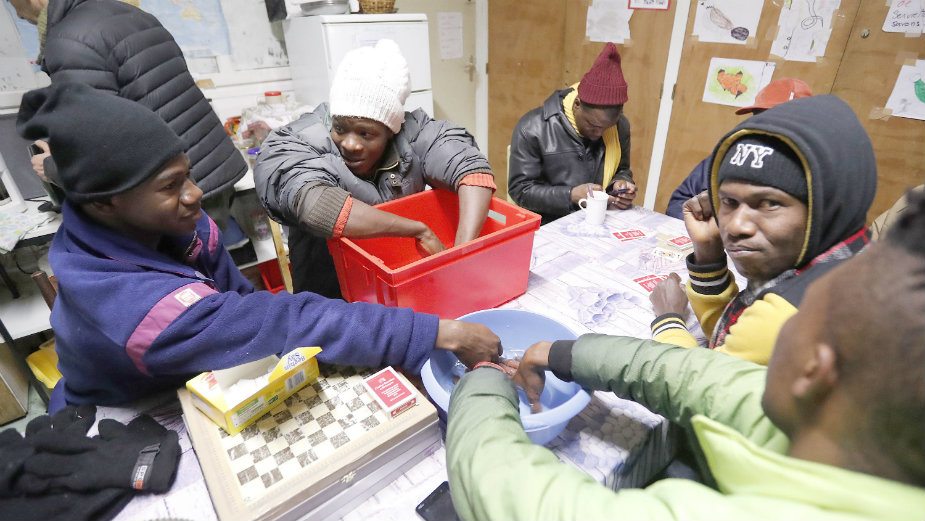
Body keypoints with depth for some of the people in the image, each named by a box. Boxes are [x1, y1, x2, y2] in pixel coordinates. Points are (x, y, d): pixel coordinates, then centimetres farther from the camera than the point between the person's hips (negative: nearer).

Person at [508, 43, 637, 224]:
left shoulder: (620, 125, 0)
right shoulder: (533, 129, -15)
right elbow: (521, 189, -12)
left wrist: (621, 183, -7)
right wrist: (571, 195, -21)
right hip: (550, 228, -3)